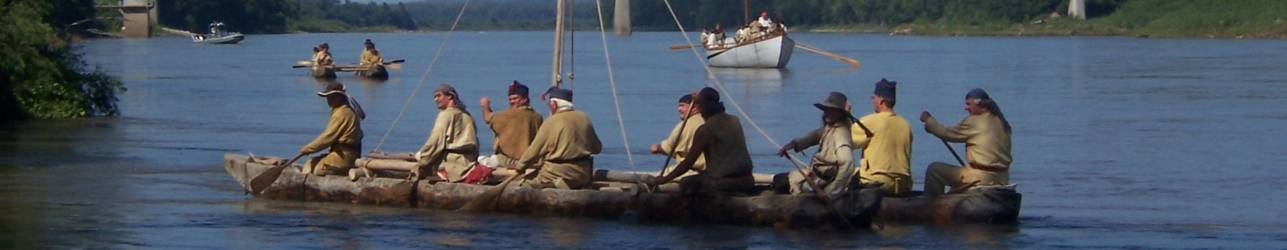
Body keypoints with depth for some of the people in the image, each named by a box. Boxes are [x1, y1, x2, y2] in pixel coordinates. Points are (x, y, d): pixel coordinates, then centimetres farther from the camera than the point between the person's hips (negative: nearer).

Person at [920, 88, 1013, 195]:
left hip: (981, 179, -8)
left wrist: (928, 120, 14)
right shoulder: (1002, 123, 11)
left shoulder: (974, 122, -11)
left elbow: (946, 133, -2)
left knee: (934, 170, 3)